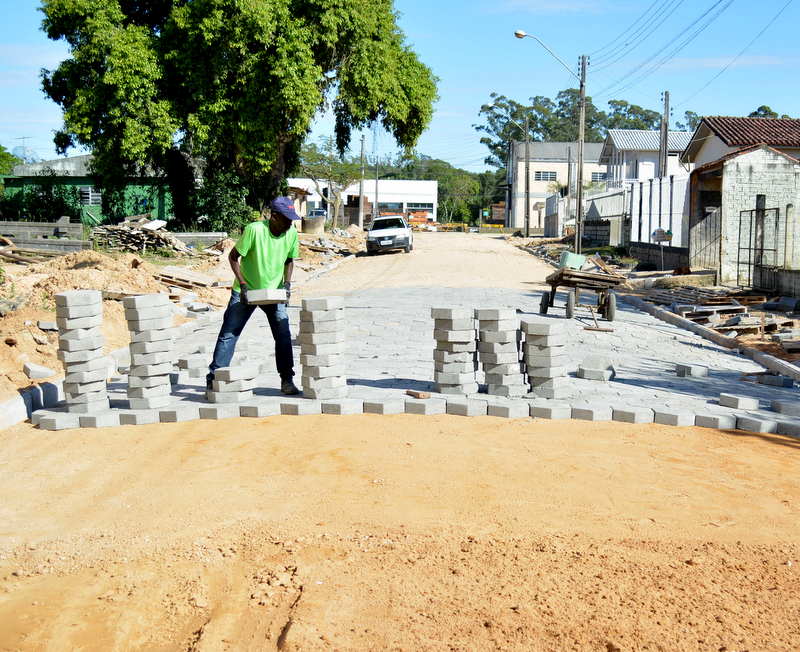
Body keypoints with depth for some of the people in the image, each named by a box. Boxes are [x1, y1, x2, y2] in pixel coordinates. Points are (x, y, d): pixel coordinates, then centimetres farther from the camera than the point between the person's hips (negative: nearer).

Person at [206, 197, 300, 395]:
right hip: (246, 291, -3)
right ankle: (214, 377, 9)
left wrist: (287, 283, -7)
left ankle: (287, 380, 3)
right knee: (228, 333, 0)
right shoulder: (254, 230, -24)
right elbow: (233, 256, -14)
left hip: (274, 291, 3)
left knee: (283, 334, -6)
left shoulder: (292, 234, -9)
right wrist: (242, 285, -20)